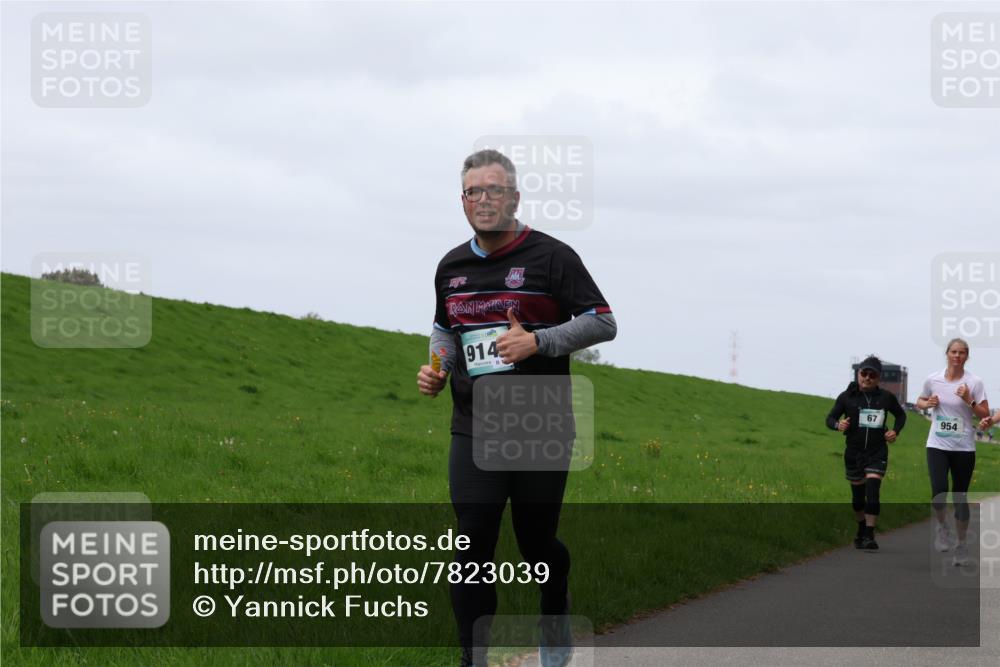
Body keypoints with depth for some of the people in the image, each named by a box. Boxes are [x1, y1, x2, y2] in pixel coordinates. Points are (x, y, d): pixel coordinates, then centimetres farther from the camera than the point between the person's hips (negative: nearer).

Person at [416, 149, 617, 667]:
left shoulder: (551, 256, -5)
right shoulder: (452, 267, 11)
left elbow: (603, 322, -6)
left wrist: (537, 341, -18)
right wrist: (438, 366, 5)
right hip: (474, 434, 3)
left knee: (537, 545, 9)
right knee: (472, 548, -7)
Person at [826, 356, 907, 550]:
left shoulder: (886, 397, 1)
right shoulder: (847, 397, -3)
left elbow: (900, 414, 19)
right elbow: (830, 418, 0)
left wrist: (896, 431, 1)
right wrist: (837, 425, -22)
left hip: (877, 453, -1)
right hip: (854, 452, 1)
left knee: (872, 491, -16)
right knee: (858, 495, 11)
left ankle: (869, 536, -14)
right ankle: (861, 531, 33)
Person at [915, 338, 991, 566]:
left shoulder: (974, 382, -5)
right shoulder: (932, 379, 0)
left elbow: (985, 414, -5)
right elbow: (920, 401, 16)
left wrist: (969, 401, -20)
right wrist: (928, 403, -6)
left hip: (964, 447, 0)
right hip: (937, 445, 0)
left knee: (960, 497, 5)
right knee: (939, 491, -18)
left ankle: (961, 544, 21)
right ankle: (942, 526, 12)